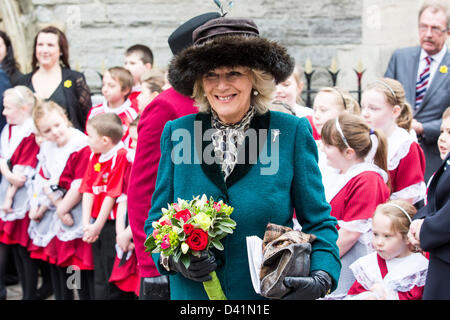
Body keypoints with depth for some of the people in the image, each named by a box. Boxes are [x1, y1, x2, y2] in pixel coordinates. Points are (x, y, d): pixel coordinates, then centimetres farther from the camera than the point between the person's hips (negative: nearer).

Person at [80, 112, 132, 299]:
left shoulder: (121, 156, -15)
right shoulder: (94, 157, 9)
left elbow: (112, 195, -16)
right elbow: (88, 190, 5)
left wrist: (98, 226, -12)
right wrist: (86, 223, -4)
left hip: (111, 223, -8)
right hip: (96, 224, 8)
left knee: (111, 279, -3)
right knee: (99, 275, 15)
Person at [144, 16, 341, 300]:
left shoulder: (293, 132, -6)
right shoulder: (177, 133, -1)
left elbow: (318, 222, -3)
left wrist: (322, 279, -21)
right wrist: (172, 258, -17)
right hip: (193, 298, 2)